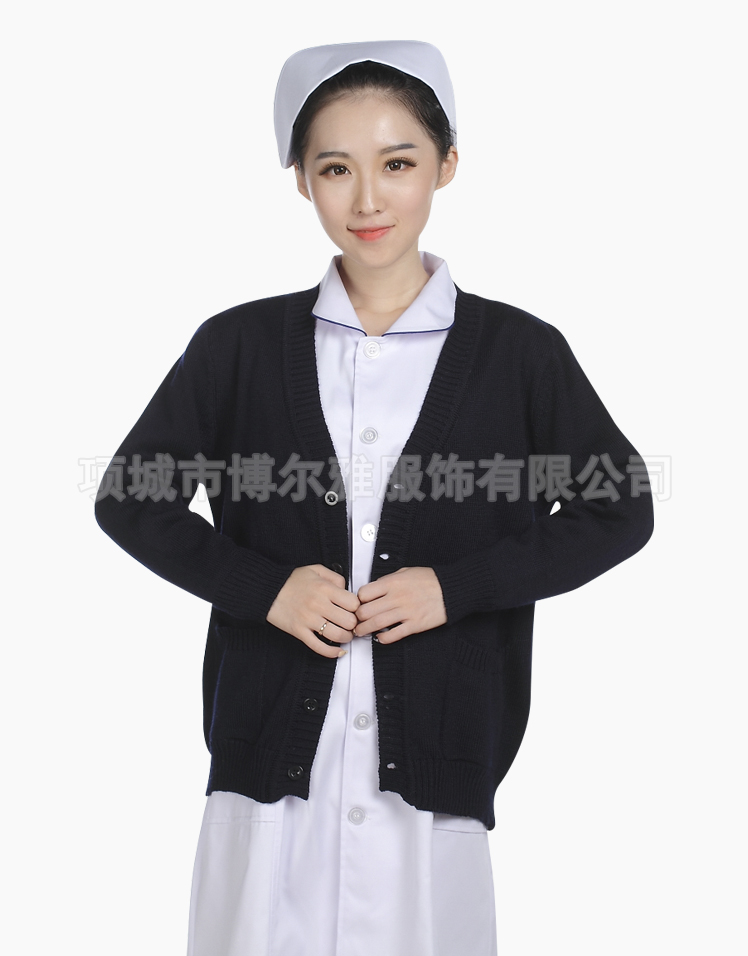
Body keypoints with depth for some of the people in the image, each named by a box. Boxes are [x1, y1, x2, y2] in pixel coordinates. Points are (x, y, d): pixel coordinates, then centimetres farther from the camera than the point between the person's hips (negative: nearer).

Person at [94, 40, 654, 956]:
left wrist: (455, 586, -8)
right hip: (270, 751, 1)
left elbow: (619, 510, 4)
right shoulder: (239, 344, 2)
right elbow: (127, 498, 7)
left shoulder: (519, 352, -1)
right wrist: (263, 587, -9)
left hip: (434, 757, 0)